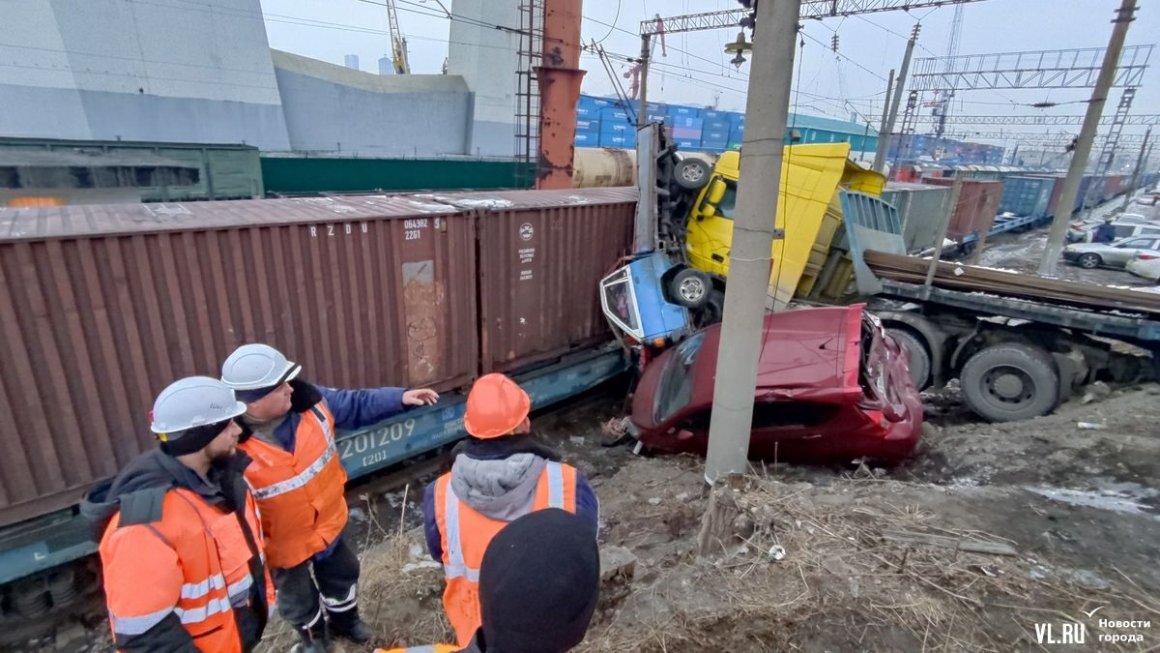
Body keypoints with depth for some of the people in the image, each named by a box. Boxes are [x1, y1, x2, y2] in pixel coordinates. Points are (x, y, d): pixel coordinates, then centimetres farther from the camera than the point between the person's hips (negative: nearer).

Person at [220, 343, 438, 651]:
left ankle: (344, 620, 62)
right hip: (282, 544, -4)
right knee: (299, 599, 27)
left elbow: (357, 405, -7)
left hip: (326, 522, 4)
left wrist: (400, 397, -17)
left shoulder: (308, 401, -20)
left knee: (343, 574, 30)